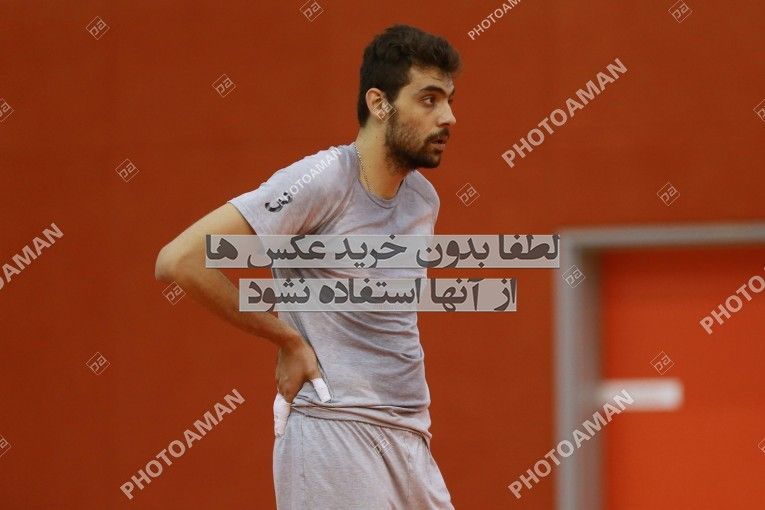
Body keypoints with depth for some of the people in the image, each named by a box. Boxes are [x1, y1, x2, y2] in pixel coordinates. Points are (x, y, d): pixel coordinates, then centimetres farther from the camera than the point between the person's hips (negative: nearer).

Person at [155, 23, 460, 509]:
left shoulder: (424, 199, 12)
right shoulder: (321, 181, -12)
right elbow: (180, 259, -19)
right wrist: (290, 341, -12)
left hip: (410, 438, 7)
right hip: (333, 432, -7)